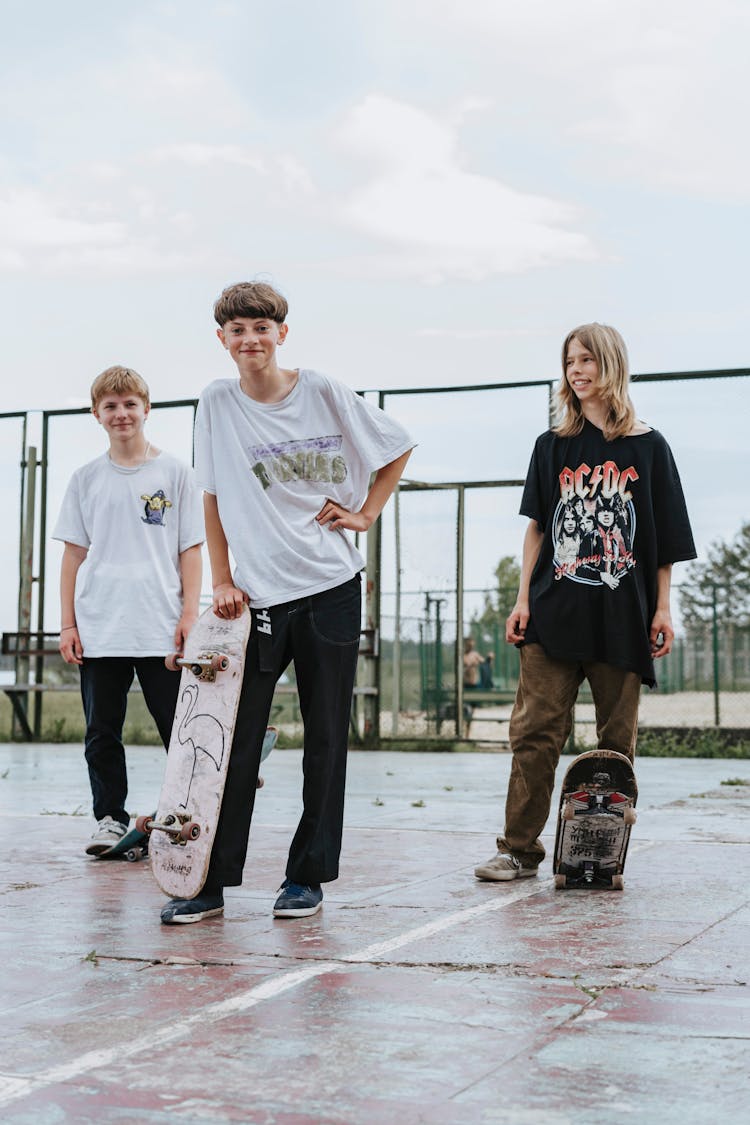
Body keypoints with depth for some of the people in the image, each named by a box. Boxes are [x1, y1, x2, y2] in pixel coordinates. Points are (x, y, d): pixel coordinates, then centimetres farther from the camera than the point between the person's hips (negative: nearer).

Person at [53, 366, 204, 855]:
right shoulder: (86, 479, 10)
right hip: (98, 630, 2)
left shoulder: (174, 472, 4)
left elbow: (191, 549, 3)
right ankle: (110, 819, 18)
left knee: (180, 728, -1)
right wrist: (68, 623, 4)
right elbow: (74, 553, 11)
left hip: (162, 628, -2)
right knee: (102, 732, 7)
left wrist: (189, 615, -5)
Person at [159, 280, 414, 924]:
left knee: (326, 739, 4)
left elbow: (398, 446, 12)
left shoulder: (323, 393, 0)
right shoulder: (218, 404, 5)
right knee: (235, 740, -3)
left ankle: (308, 877, 14)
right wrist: (221, 580, 3)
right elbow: (214, 498, 9)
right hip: (255, 595, 1)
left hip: (331, 587, -1)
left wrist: (367, 513, 5)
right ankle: (211, 882, 3)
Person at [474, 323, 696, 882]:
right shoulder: (553, 447, 10)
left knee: (617, 737, 4)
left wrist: (662, 609, 0)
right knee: (536, 730, -3)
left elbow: (666, 540, 5)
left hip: (621, 615, -1)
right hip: (555, 611, 1)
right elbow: (537, 527, 10)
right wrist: (523, 599, 3)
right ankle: (520, 847, 3)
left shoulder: (648, 447, 5)